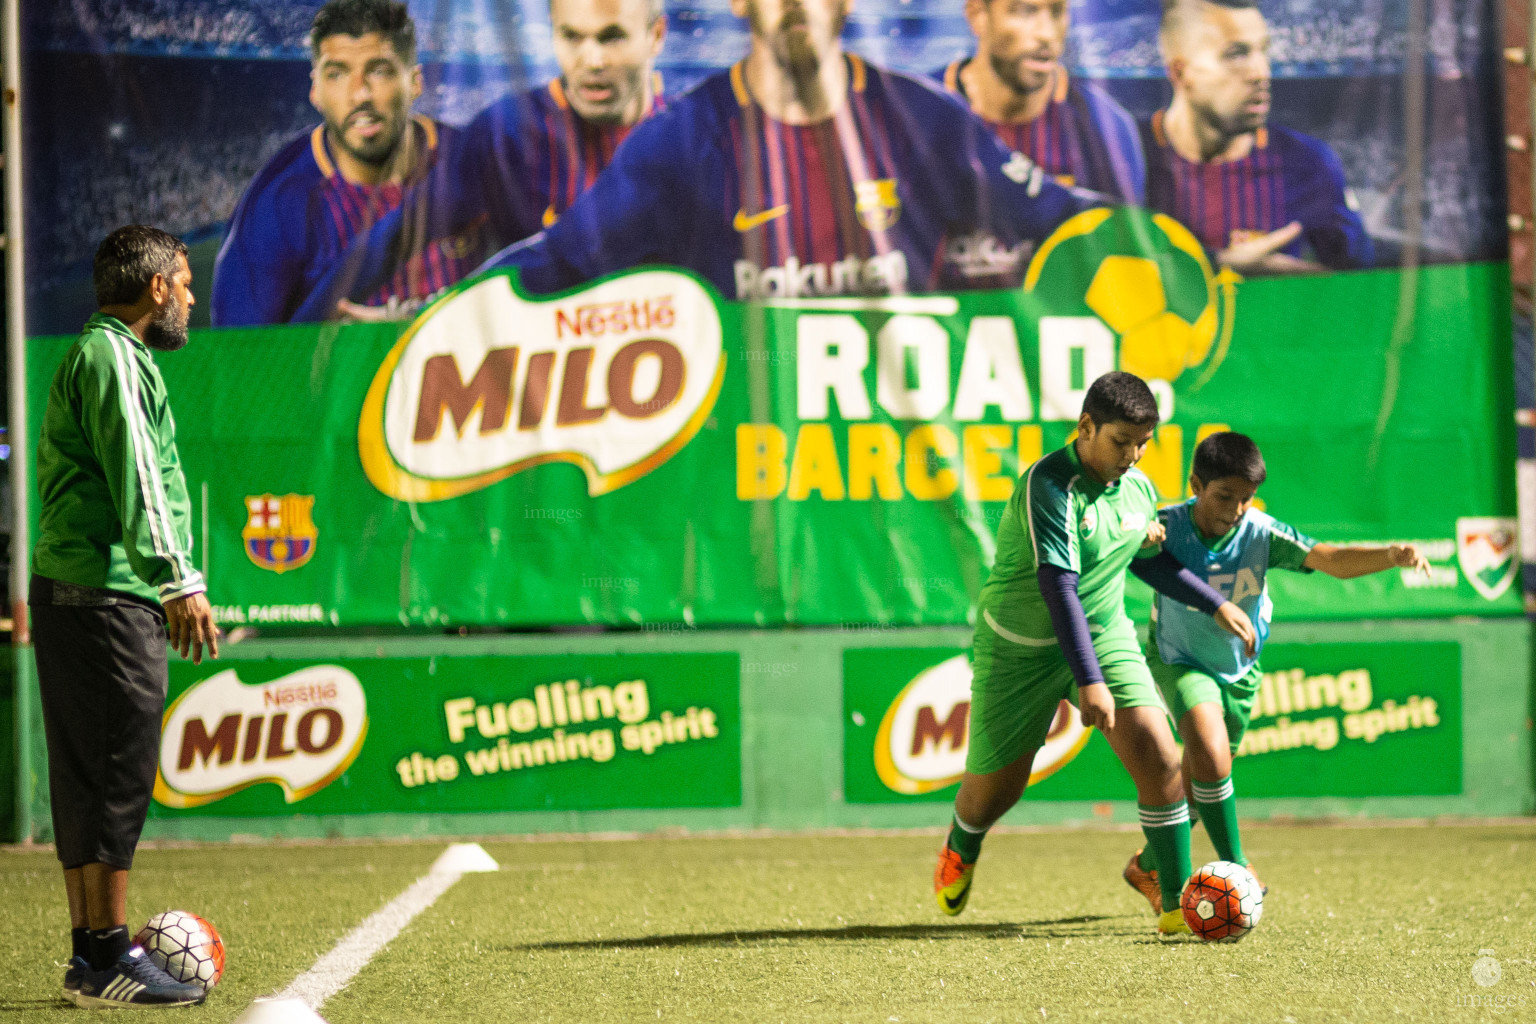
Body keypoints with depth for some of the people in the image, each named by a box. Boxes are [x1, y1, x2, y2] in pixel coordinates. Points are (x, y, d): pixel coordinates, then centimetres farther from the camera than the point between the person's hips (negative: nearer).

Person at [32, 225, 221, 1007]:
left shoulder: (99, 354, 23)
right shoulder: (113, 357, -9)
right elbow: (136, 479, -19)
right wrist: (179, 582, -24)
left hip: (75, 594, 10)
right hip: (106, 595, -10)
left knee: (87, 776, 10)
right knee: (117, 771, -10)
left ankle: (90, 954, 13)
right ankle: (108, 961, -11)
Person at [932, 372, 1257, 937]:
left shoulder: (1139, 489, -1)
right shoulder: (1049, 486, -25)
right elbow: (1058, 586, -32)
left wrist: (1216, 604, 18)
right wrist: (1088, 681, -38)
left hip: (1104, 635, 5)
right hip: (1020, 647, -5)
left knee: (1156, 753, -17)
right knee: (996, 786, 8)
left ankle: (1177, 905, -12)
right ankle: (960, 850, 45)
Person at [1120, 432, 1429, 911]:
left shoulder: (1261, 534, -24)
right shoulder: (1166, 526, -25)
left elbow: (1333, 560, -35)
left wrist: (1390, 555, -54)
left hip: (1238, 670, 3)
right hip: (1179, 661, -3)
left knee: (1197, 782, 16)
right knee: (1212, 758, -27)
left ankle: (1148, 867, 40)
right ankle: (1235, 867, -13)